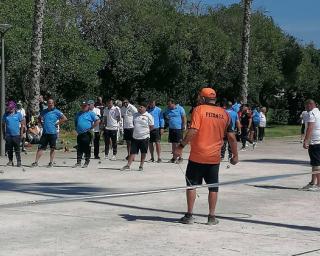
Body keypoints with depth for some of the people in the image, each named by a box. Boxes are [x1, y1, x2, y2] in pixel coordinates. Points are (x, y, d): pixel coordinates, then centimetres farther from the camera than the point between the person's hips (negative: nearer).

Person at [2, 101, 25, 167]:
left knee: (17, 149, -1)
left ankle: (19, 161, 3)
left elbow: (22, 124, 4)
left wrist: (21, 133, -2)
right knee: (9, 149, 5)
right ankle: (10, 161, 15)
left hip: (16, 134, -2)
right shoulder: (5, 115, 8)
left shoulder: (18, 114, 2)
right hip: (8, 135, 2)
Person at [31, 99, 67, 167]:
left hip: (53, 133, -4)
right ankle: (36, 162, 4)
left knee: (52, 148, 6)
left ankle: (51, 162, 14)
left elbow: (64, 119, -8)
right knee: (40, 148, 2)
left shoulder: (56, 112, -3)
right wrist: (41, 123, 12)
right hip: (44, 133, 4)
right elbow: (39, 119, 29)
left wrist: (57, 124, -8)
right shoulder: (44, 112, 11)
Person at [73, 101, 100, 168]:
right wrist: (76, 128, 16)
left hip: (87, 134, -6)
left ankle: (86, 162, 6)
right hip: (79, 134, 6)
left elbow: (98, 120, -10)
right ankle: (78, 162, 13)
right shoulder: (79, 113, 17)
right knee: (79, 149, 8)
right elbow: (75, 122, 31)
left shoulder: (91, 113, -2)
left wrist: (91, 128, -11)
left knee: (87, 149, -1)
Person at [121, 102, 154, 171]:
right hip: (135, 137, 4)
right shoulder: (135, 115, 9)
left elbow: (151, 127, -2)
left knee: (143, 153, 8)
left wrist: (145, 131, -2)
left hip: (144, 137, -4)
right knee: (132, 152, 3)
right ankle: (128, 166, 4)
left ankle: (141, 166, 18)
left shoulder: (148, 116, -6)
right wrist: (136, 130, 12)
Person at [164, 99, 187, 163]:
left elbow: (184, 118, -5)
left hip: (179, 129, -6)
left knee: (179, 143, -5)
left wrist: (184, 126, -12)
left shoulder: (180, 109, -5)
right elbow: (166, 117, 23)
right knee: (173, 143, 10)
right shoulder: (168, 110, 12)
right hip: (171, 128, 6)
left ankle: (180, 158, 1)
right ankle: (174, 158, 17)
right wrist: (166, 118, -1)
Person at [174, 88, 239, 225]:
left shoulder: (199, 110, -7)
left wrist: (181, 146, -15)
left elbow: (193, 131, -19)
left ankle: (189, 215, 8)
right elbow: (231, 137, 5)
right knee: (213, 187, 11)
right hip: (214, 158, 3)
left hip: (197, 156, -3)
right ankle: (212, 217, 11)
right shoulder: (224, 114, 5)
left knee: (192, 184, 8)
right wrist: (235, 155, 13)